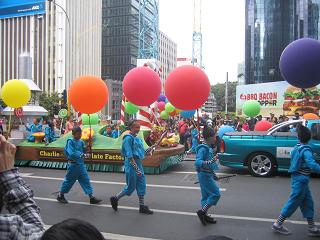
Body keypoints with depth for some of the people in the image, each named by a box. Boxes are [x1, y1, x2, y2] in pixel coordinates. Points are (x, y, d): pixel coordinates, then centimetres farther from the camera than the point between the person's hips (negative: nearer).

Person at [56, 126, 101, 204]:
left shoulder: (81, 142, 3)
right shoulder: (70, 142, -14)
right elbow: (71, 154, -24)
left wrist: (85, 149, -9)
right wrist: (82, 155, -29)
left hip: (81, 164, 6)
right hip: (73, 165, -6)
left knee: (86, 180, 3)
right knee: (69, 180, 9)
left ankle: (91, 197, 6)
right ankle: (60, 196, 29)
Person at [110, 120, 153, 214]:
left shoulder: (137, 138, 11)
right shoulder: (128, 138, -15)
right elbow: (129, 156, -20)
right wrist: (136, 169, -22)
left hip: (138, 163, 8)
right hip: (131, 164, -8)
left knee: (141, 185, 9)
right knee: (131, 187, 3)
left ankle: (142, 206, 17)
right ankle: (115, 199, 23)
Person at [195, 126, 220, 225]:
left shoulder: (208, 148, 9)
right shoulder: (203, 148, -19)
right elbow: (198, 162, -29)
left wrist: (212, 173, 26)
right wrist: (210, 162, -43)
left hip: (207, 174, 10)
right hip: (204, 175, -10)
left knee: (206, 195, 16)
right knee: (215, 194, -7)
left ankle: (204, 215, 26)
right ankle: (202, 212, 1)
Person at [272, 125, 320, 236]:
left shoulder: (297, 147, 6)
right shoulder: (306, 150, -19)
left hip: (297, 178, 8)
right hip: (301, 180, -8)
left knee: (308, 202, 14)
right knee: (293, 203, 1)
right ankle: (278, 225, 10)